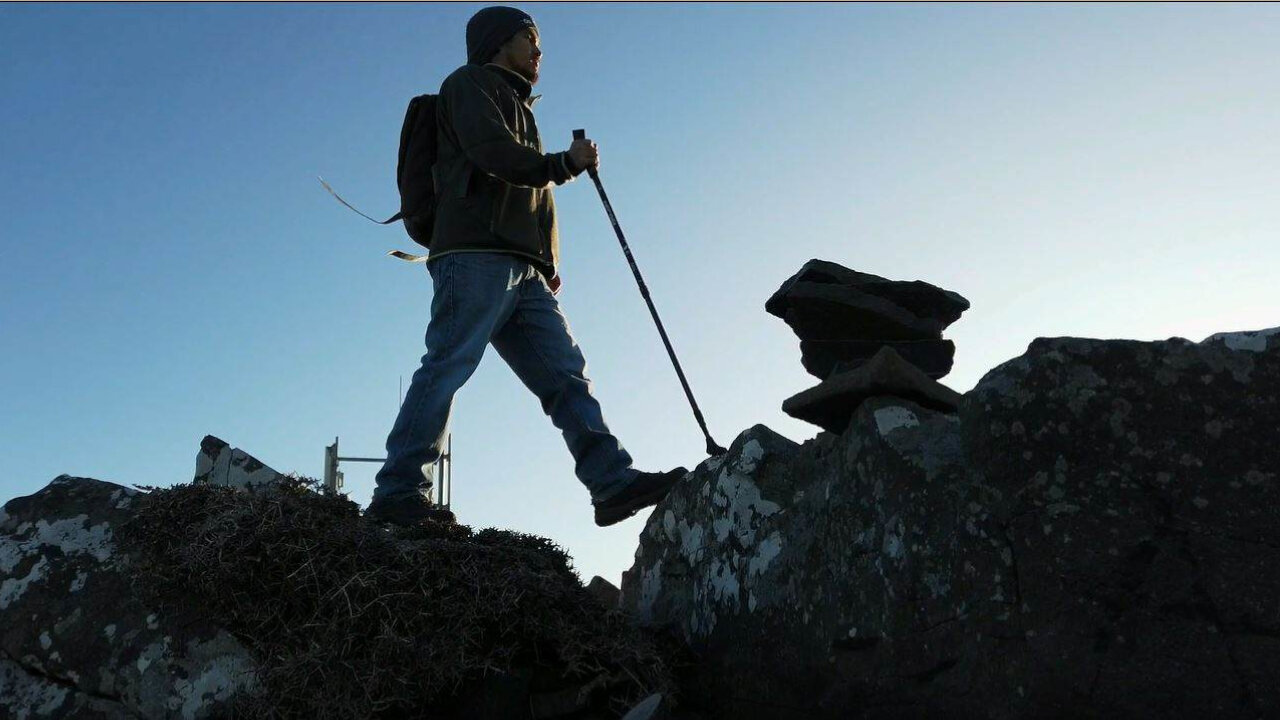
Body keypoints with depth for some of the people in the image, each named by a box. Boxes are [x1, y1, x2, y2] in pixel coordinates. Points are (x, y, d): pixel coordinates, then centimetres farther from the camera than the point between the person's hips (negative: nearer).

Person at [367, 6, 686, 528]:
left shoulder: (516, 106, 37)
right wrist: (564, 164, 3)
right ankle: (398, 494, -16)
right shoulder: (469, 83, 13)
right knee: (448, 367, -17)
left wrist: (547, 267, 17)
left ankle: (614, 483, -12)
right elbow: (492, 152, -9)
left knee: (566, 376, -5)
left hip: (523, 270, 8)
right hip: (475, 255, -8)